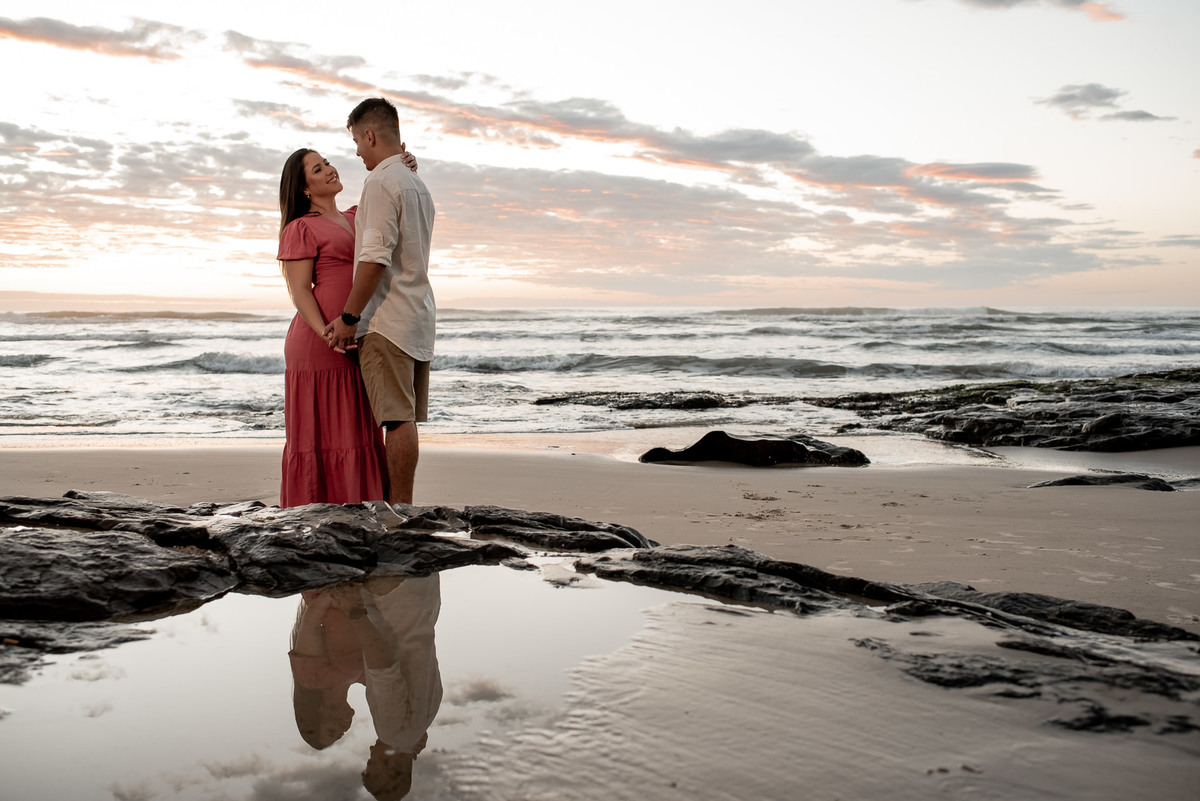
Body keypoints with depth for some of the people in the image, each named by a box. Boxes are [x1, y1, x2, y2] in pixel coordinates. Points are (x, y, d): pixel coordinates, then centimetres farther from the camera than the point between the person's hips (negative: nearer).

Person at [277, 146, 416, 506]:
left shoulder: (355, 218, 19)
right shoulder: (301, 229, -3)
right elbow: (299, 291, -10)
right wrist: (327, 334, -24)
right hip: (318, 341, -7)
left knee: (354, 433, 7)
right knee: (319, 432, -5)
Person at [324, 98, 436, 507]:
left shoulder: (382, 182, -9)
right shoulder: (418, 185, 20)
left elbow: (375, 258, -17)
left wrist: (348, 316, -14)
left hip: (388, 320, -9)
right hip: (419, 317, 9)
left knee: (397, 418, -8)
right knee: (405, 418, 9)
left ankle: (399, 509, -7)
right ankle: (400, 502, 13)